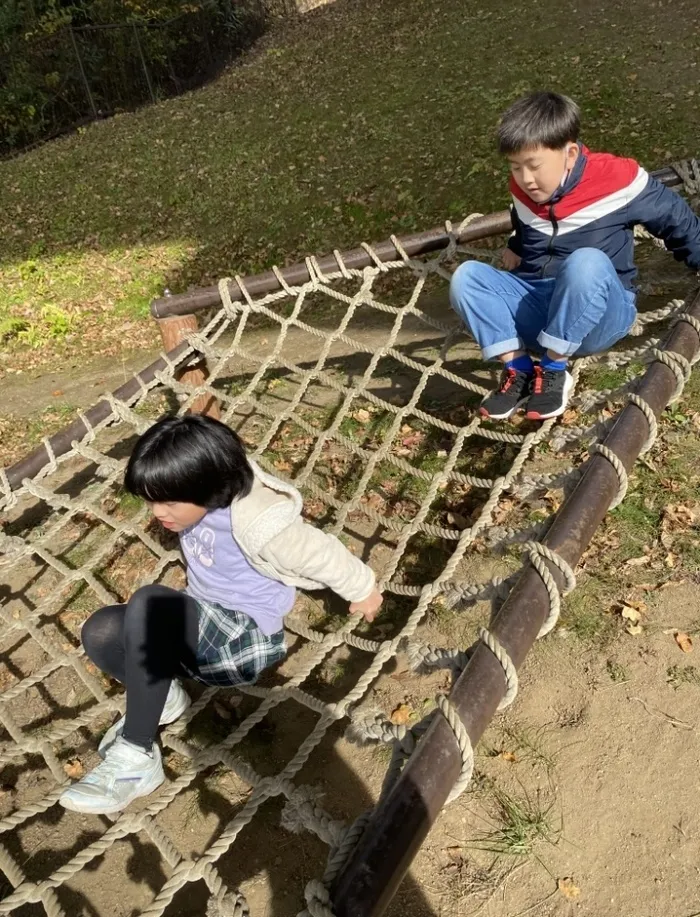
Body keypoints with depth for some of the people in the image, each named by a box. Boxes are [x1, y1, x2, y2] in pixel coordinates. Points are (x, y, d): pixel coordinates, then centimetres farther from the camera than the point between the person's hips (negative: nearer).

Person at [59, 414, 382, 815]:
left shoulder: (259, 524, -29)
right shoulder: (208, 497, -7)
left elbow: (326, 555, -15)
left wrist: (364, 591, 2)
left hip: (245, 638, -7)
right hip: (204, 625, 8)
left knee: (149, 604, -36)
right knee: (100, 632, -16)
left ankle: (136, 758, -25)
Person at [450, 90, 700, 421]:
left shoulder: (616, 179, -11)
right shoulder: (523, 189, 3)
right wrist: (514, 248, 9)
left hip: (600, 313, -4)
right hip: (537, 308, 4)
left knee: (586, 262, -38)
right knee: (466, 276, -17)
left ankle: (554, 370, -23)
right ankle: (518, 369, -21)